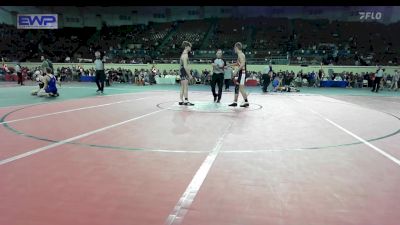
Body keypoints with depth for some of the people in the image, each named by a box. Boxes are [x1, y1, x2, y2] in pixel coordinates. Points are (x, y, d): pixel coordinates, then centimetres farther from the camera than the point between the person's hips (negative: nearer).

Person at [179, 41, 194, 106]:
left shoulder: (183, 54, 18)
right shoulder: (185, 55, -13)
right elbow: (185, 66, -21)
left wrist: (188, 74, 22)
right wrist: (189, 75, -19)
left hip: (182, 73, 10)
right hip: (184, 73, -10)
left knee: (182, 88, 11)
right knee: (185, 88, -9)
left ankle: (181, 101, 15)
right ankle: (186, 101, -8)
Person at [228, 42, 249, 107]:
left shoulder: (241, 54, -13)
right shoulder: (240, 54, 18)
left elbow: (242, 64, -25)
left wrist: (236, 71, -26)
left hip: (242, 73, -10)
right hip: (240, 73, 10)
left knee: (241, 88, -9)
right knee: (236, 87, 12)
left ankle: (246, 102, -3)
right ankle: (235, 102, 18)